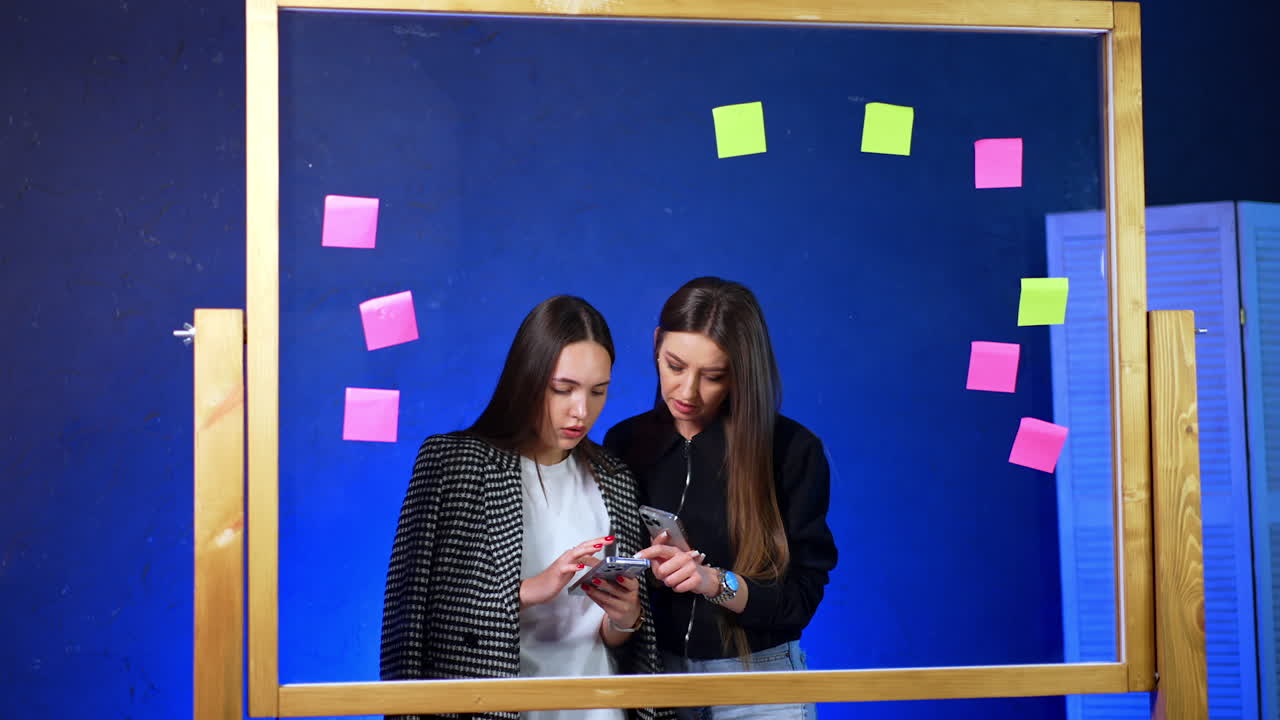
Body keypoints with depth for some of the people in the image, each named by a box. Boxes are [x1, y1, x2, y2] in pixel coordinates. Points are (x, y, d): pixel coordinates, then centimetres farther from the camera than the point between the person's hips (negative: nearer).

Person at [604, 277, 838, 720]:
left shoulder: (793, 450, -8)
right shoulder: (625, 443, 1)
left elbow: (800, 598, -9)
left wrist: (715, 583, -24)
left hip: (758, 680, -2)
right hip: (650, 673, 2)